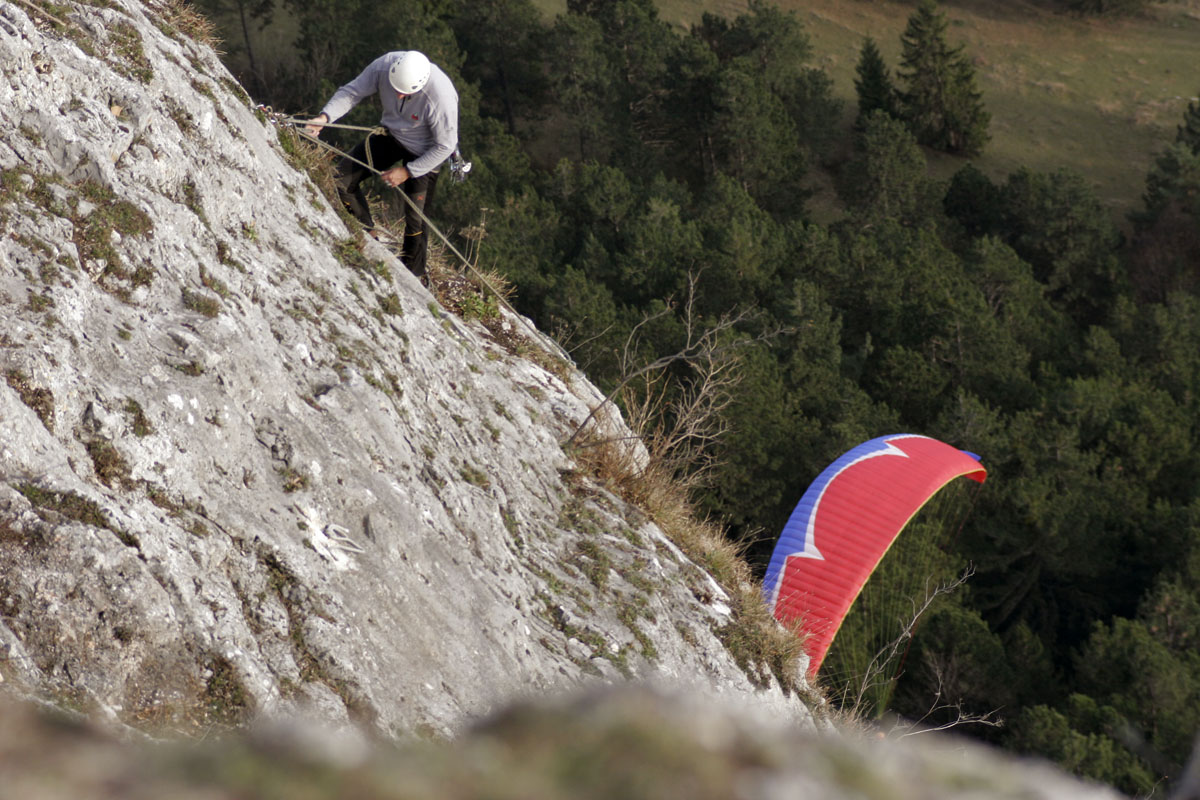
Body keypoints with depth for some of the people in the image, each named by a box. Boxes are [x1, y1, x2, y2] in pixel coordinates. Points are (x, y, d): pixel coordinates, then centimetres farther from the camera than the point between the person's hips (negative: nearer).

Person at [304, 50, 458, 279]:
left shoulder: (441, 96, -38)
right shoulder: (385, 65, -28)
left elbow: (445, 145, -23)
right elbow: (352, 91, -12)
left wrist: (408, 171, -20)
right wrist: (325, 116, -28)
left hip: (425, 153, -5)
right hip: (391, 134, 5)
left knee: (416, 221, -6)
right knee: (341, 179, 1)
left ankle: (412, 275, 18)